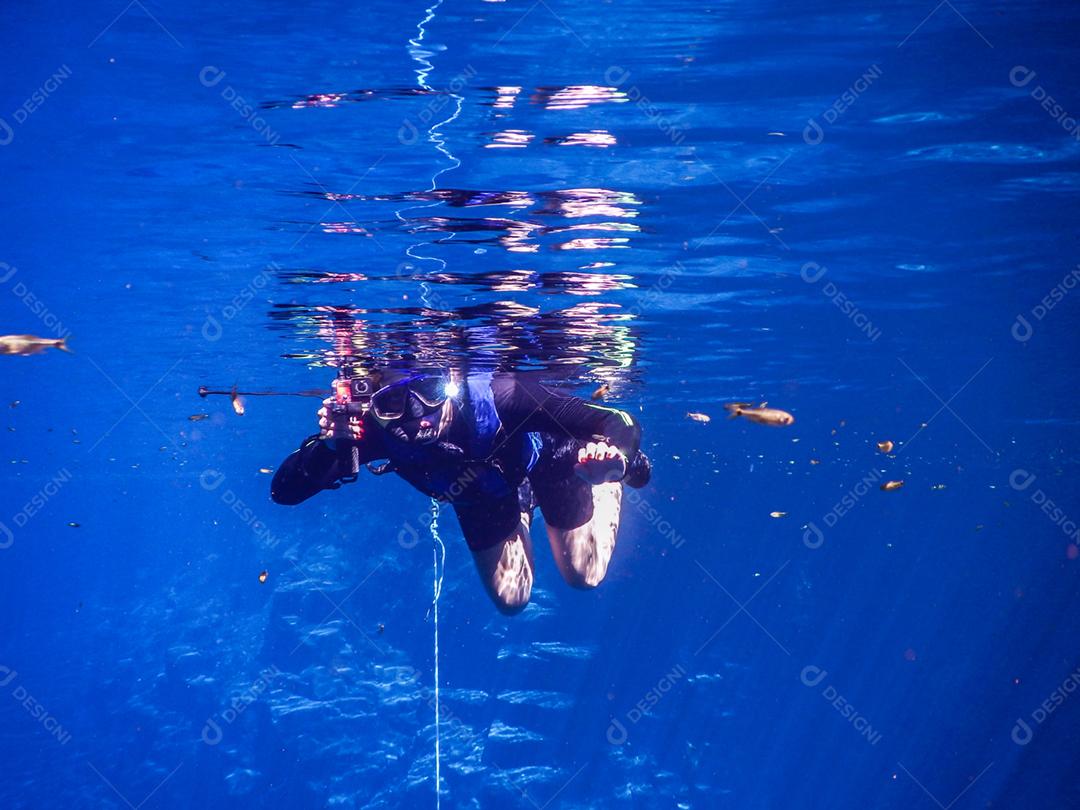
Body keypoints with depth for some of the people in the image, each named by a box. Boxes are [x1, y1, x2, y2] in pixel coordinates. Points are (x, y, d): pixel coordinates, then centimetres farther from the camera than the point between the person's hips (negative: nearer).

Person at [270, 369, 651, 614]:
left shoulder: (496, 394, -47)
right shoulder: (374, 431, -38)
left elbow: (620, 425, -44)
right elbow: (283, 491, -35)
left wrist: (613, 456, -67)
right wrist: (330, 443, -54)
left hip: (546, 463, -2)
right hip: (481, 501, 3)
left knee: (584, 576, 10)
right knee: (509, 601, 17)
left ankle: (609, 483, 34)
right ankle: (520, 509, 44)